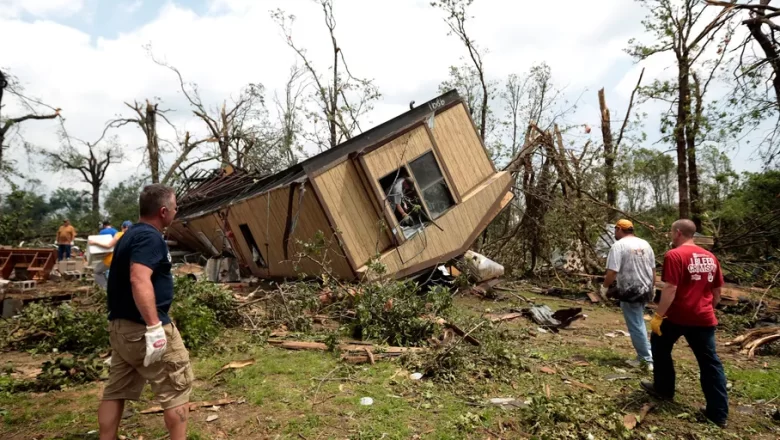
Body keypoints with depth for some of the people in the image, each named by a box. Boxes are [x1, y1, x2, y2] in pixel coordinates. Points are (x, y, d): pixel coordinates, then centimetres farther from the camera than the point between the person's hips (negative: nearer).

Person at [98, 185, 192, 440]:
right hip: (142, 328, -10)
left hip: (120, 325, 10)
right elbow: (139, 280, -31)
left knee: (116, 390, 17)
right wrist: (154, 326, -33)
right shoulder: (150, 237, -18)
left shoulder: (131, 234, 14)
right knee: (177, 387, 2)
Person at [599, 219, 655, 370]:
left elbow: (612, 272, -20)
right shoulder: (645, 244, 9)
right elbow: (653, 270, 14)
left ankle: (647, 359, 11)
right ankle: (646, 356, 27)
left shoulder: (619, 245, -14)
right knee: (638, 323, 21)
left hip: (630, 291, -8)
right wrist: (652, 288, 26)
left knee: (635, 326, 3)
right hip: (645, 290, 8)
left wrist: (605, 287, -5)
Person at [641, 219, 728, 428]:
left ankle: (663, 388, 29)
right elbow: (717, 292, 16)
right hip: (704, 319, 6)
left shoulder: (675, 255, -14)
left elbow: (670, 289, -20)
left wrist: (658, 316, -15)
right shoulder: (710, 257, 10)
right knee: (710, 363, 10)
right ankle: (718, 412, 13)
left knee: (660, 345, 18)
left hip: (679, 316, -6)